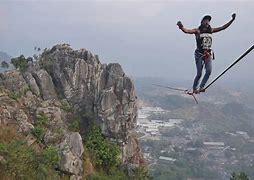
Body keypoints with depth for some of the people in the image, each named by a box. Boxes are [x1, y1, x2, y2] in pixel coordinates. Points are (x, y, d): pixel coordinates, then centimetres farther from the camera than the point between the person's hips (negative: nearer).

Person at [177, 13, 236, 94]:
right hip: (200, 54, -4)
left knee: (209, 71, -12)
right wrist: (181, 27, -44)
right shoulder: (197, 30, -6)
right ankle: (194, 88, 18)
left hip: (208, 54, 5)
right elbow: (187, 31, -23)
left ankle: (201, 87, 0)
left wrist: (232, 20, 11)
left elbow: (223, 27, 15)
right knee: (199, 73, -2)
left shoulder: (210, 30, 9)